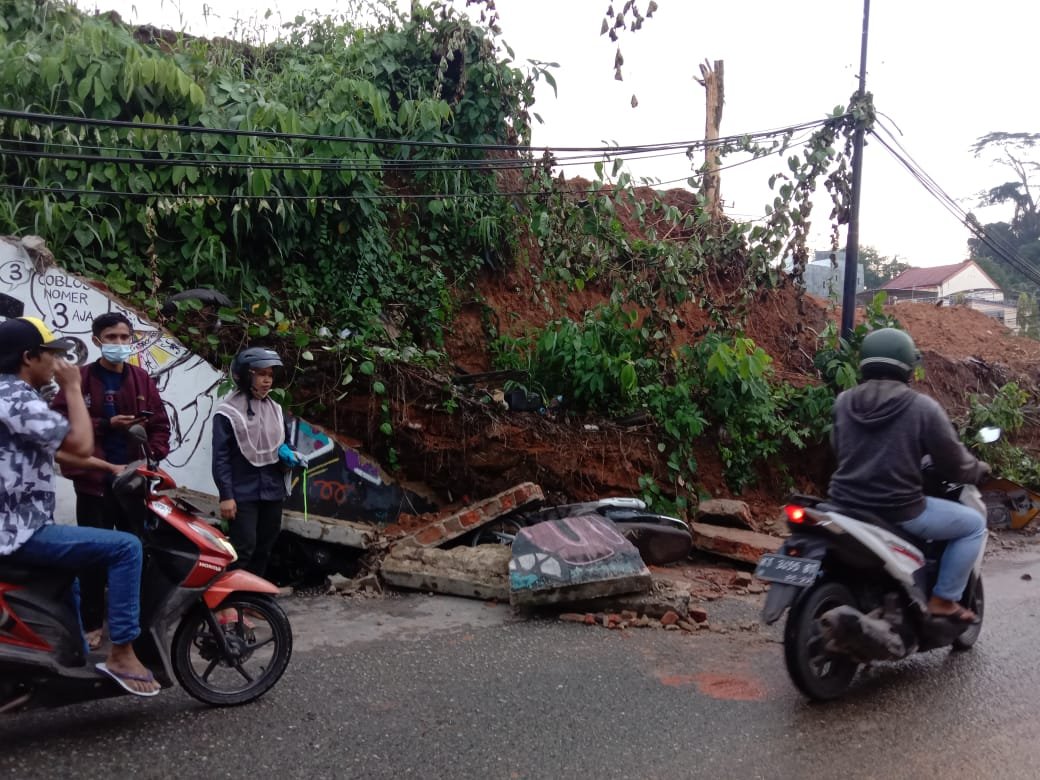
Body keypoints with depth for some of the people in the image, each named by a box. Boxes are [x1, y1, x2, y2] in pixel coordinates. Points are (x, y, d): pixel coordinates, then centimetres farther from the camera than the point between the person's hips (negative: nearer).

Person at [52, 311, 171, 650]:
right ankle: (92, 623, 15)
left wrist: (153, 456, -8)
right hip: (94, 480, -3)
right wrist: (106, 424, -17)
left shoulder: (142, 379, 9)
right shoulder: (80, 379, -3)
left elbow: (160, 423, 8)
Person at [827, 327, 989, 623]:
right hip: (898, 511, -5)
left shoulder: (843, 402, 1)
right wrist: (979, 469, 18)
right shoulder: (923, 407, -11)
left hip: (846, 505, 5)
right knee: (974, 524, 16)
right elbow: (954, 464, -4)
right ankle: (943, 600, 13)